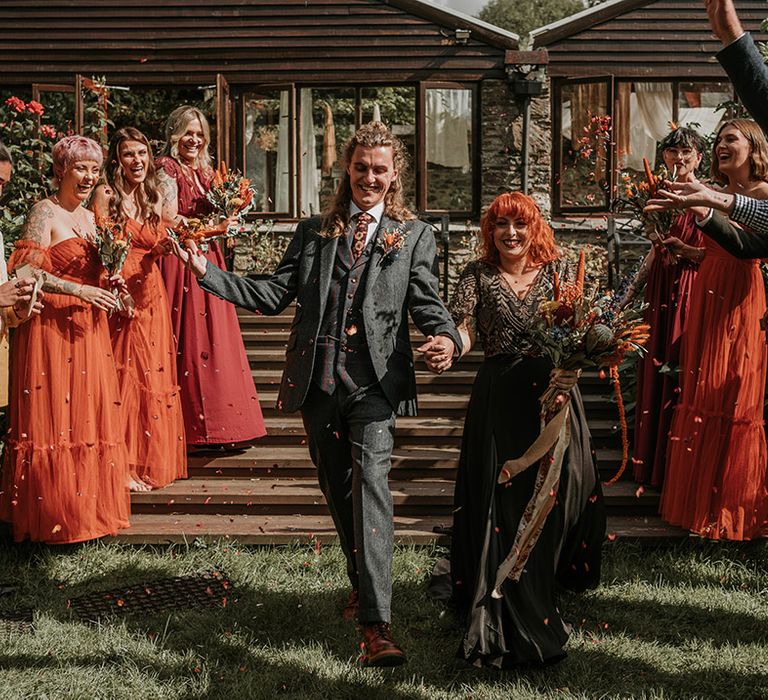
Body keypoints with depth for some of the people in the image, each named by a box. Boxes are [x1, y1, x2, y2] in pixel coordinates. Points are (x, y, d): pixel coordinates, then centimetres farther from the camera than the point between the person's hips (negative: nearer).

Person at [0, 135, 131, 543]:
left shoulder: (89, 217, 16)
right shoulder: (45, 212, -7)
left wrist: (110, 291, 4)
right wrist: (79, 290, -20)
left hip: (88, 329, 7)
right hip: (50, 326, -7)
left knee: (88, 415, 7)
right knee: (53, 417, -3)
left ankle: (89, 505, 15)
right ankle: (53, 514, 5)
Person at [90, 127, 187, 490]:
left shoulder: (154, 198, 14)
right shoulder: (106, 195, -5)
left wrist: (164, 246, -5)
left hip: (151, 294, 6)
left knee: (152, 375, 8)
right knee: (123, 376, -5)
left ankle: (150, 460, 18)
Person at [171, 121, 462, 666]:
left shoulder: (414, 235, 9)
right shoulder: (313, 232, 16)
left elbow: (427, 302, -1)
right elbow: (275, 294, 10)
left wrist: (447, 339, -24)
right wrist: (208, 272, 2)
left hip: (375, 380, -4)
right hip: (318, 380, 4)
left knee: (370, 487, -17)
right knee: (337, 488, 14)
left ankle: (377, 623, -19)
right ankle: (362, 585, 36)